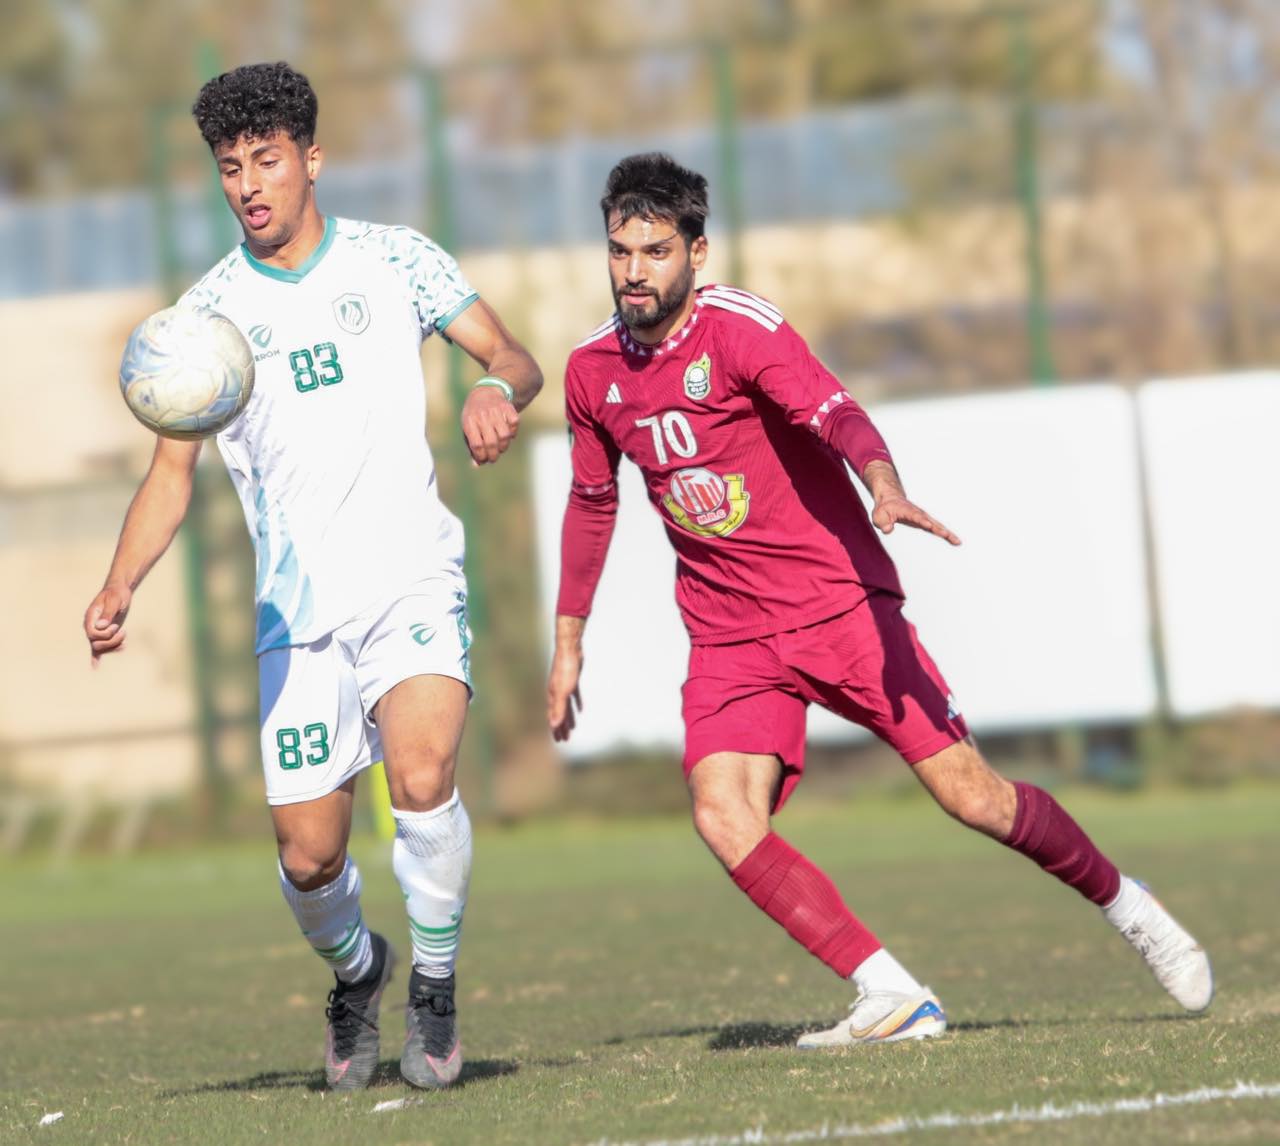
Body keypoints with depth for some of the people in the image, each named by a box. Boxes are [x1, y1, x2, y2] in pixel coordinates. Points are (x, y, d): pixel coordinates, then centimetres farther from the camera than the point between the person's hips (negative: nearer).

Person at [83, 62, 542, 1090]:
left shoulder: (395, 261, 3)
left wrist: (500, 391, -20)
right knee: (309, 856, -1)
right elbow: (172, 472, 11)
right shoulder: (208, 310, 7)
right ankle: (355, 973, 33)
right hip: (297, 608, 2)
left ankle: (434, 987, -4)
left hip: (412, 579, -2)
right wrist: (120, 588, -6)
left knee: (421, 776, -27)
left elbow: (513, 356, 5)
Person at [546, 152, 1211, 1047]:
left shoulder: (739, 327, -13)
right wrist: (568, 640, 23)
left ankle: (1126, 906, 21)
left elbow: (833, 411, -30)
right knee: (724, 817, -20)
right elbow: (592, 502, 20)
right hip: (728, 638, 5)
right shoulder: (593, 369, 4)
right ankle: (892, 999, -17)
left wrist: (886, 489, -50)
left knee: (974, 797, -5)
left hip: (838, 602, -4)